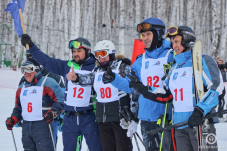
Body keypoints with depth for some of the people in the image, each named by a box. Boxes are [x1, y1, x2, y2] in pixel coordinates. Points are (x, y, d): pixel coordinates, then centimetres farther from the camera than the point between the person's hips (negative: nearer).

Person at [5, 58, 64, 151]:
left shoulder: (48, 83, -3)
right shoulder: (21, 88, 20)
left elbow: (59, 100, -6)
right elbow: (18, 107, 27)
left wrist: (53, 113, -21)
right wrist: (13, 119, 11)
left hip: (43, 125, -7)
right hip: (26, 127, 7)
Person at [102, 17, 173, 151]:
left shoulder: (171, 56, -3)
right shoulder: (141, 61, 15)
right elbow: (129, 86, 16)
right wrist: (113, 79, 1)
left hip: (167, 118, -6)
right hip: (146, 118, 6)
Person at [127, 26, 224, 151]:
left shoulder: (202, 61, -3)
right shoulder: (175, 68, 21)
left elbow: (216, 86, -12)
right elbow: (166, 95, 22)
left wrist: (200, 111, -20)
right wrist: (144, 90, 9)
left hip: (201, 123, -7)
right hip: (180, 126, 7)